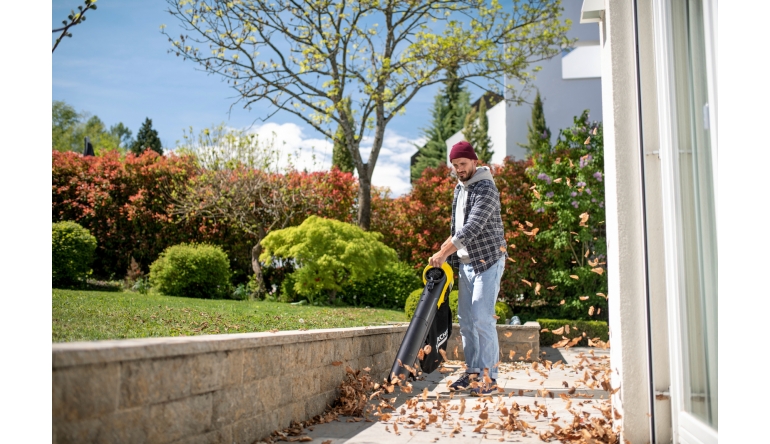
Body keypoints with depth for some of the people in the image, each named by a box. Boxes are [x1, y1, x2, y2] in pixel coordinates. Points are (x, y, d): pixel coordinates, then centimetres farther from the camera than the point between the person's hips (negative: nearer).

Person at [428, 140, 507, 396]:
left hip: (488, 260, -8)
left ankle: (488, 377, -7)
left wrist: (443, 253, -24)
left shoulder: (486, 189, -14)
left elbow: (472, 228, -24)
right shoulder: (459, 188, 14)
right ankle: (472, 372, 15)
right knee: (466, 320, 7)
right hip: (466, 263, 8)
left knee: (482, 318, -13)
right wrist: (448, 252, 13)